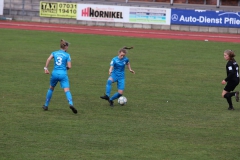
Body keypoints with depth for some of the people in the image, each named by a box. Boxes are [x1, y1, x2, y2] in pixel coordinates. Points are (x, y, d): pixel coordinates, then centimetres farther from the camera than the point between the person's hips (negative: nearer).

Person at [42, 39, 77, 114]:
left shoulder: (54, 53, 11)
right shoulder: (67, 55, 4)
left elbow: (48, 59, -7)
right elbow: (69, 66, -4)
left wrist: (46, 68, -8)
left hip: (55, 73, 3)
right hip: (63, 74, -3)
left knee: (51, 88, 23)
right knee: (67, 90, -12)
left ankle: (46, 105, 28)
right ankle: (71, 104, -36)